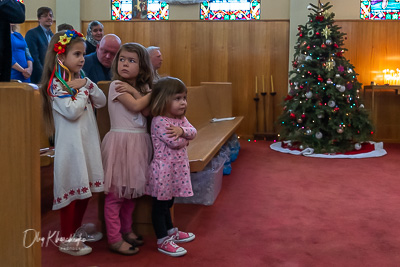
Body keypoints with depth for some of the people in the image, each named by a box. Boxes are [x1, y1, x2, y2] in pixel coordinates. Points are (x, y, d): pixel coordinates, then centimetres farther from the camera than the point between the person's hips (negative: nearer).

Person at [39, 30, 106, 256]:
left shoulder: (81, 79, 13)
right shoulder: (56, 84, -11)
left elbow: (102, 102, 8)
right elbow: (72, 111, -22)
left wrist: (87, 84, -5)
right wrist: (82, 92, -9)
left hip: (88, 141, 8)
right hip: (71, 143, -8)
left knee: (86, 187, 15)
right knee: (72, 188, -2)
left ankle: (77, 230, 31)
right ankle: (66, 239, 10)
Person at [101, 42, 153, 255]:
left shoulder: (142, 87, 11)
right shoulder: (116, 85, -7)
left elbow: (147, 111, -5)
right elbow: (136, 106, -16)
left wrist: (134, 90, -13)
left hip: (139, 142, 7)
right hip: (121, 141, -6)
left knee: (131, 190, 15)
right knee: (115, 193, -2)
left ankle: (126, 230, 28)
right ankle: (114, 239, 6)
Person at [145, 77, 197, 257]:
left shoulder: (181, 119, 9)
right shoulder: (159, 122, -20)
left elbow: (193, 132, -2)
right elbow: (174, 142, -26)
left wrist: (182, 131, -22)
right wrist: (185, 139, -6)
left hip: (178, 167, 8)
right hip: (164, 169, -8)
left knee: (168, 202, 23)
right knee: (160, 204, 4)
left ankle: (170, 231, 38)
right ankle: (162, 241, 13)